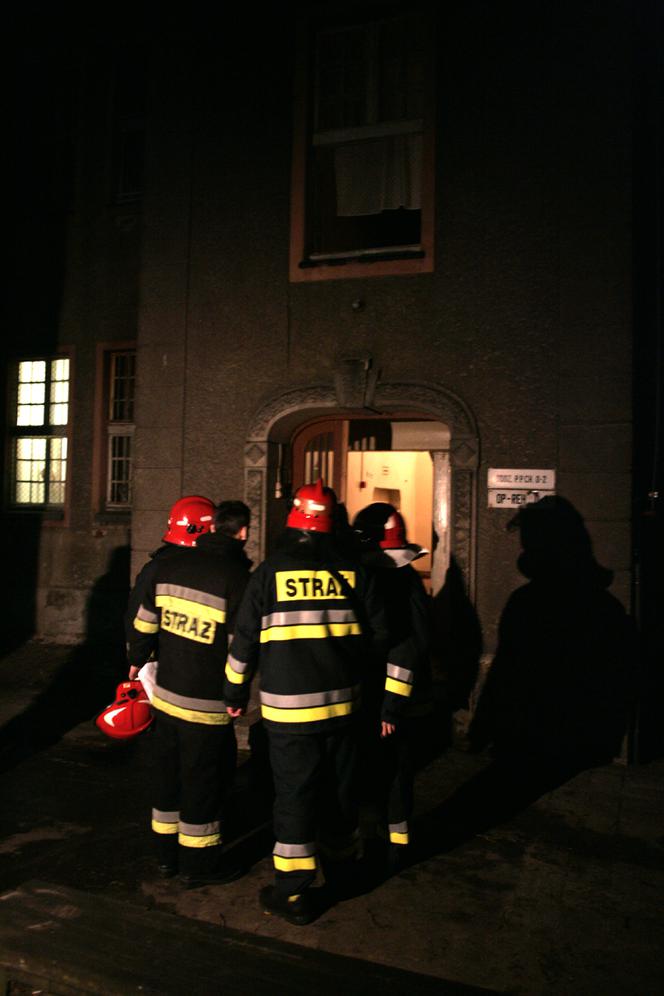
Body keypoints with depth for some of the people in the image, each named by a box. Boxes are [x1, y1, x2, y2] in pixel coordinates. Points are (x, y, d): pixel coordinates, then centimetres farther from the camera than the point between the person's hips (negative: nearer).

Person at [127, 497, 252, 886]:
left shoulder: (166, 565, 0)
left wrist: (137, 660, 24)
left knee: (168, 772, 20)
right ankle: (199, 863, 24)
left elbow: (145, 622, 8)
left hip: (166, 693, 6)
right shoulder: (238, 576, -18)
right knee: (203, 780, 9)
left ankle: (167, 853, 36)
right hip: (207, 704, -6)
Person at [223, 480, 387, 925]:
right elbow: (378, 632, 3)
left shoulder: (270, 572, -8)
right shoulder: (352, 571, -3)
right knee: (340, 788, 19)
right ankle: (341, 865, 39)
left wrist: (236, 693, 9)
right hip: (343, 703, 3)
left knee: (294, 794, 8)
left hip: (288, 708, -3)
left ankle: (294, 892, 13)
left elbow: (244, 639, -4)